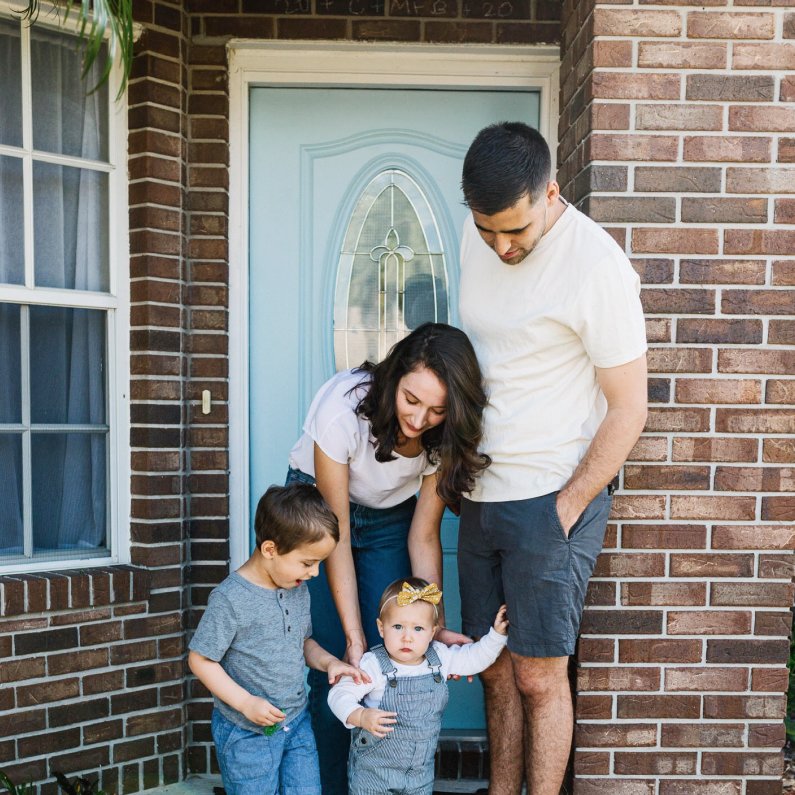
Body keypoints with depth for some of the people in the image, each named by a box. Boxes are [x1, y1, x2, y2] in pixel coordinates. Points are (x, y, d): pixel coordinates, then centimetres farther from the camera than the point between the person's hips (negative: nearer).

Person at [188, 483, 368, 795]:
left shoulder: (298, 589, -1)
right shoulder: (230, 599, -22)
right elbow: (200, 661, -16)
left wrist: (327, 661, -6)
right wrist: (246, 703, -21)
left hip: (297, 723, 6)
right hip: (247, 734, -6)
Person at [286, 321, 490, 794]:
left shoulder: (447, 433, -23)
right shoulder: (343, 409, -34)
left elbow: (423, 536, -16)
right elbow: (336, 536, -28)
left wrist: (437, 626, -24)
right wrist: (354, 637, -28)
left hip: (390, 519, 3)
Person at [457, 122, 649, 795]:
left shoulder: (597, 264, -17)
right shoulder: (476, 237, 4)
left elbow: (629, 409, -13)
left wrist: (566, 508, -14)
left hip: (552, 499, -6)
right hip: (481, 496, 7)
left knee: (538, 676, 2)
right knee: (495, 671, 15)